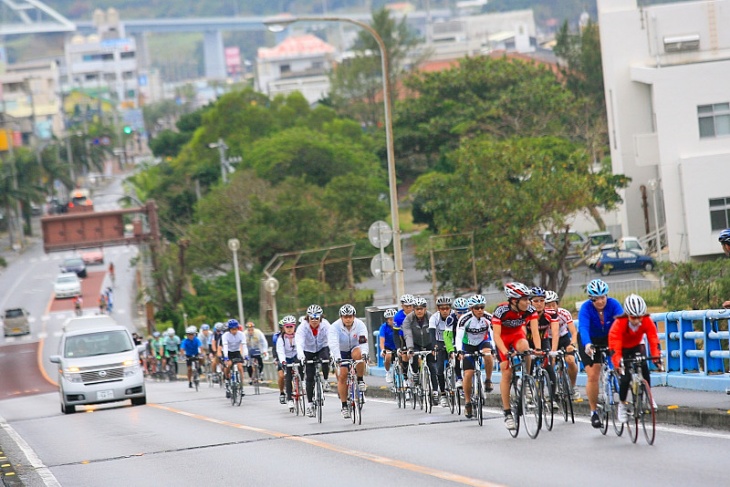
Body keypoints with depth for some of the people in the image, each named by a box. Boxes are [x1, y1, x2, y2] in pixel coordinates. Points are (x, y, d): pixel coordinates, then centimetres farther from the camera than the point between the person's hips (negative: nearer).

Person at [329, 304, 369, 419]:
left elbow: (363, 341, -32)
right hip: (341, 353, 0)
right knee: (342, 375, -15)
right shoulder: (335, 327, -22)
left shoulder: (360, 325, -19)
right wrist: (337, 358, -50)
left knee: (358, 354, -35)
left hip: (354, 349, 0)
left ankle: (360, 380, -16)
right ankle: (344, 405, -6)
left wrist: (364, 353, -51)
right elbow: (333, 344, -35)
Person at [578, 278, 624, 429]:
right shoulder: (586, 308, -26)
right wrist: (587, 345, -59)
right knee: (592, 375, -11)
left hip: (608, 339, 2)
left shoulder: (613, 304, -22)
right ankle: (594, 411, 0)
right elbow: (583, 327, -40)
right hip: (590, 342, -2)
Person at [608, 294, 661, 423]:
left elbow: (653, 339, -32)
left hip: (637, 346, 3)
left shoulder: (647, 321, -27)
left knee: (644, 369, -21)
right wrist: (618, 362, -55)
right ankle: (622, 404, 5)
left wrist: (656, 356, -47)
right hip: (622, 348, -3)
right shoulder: (619, 323, -35)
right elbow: (614, 345, -41)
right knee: (625, 377, -16)